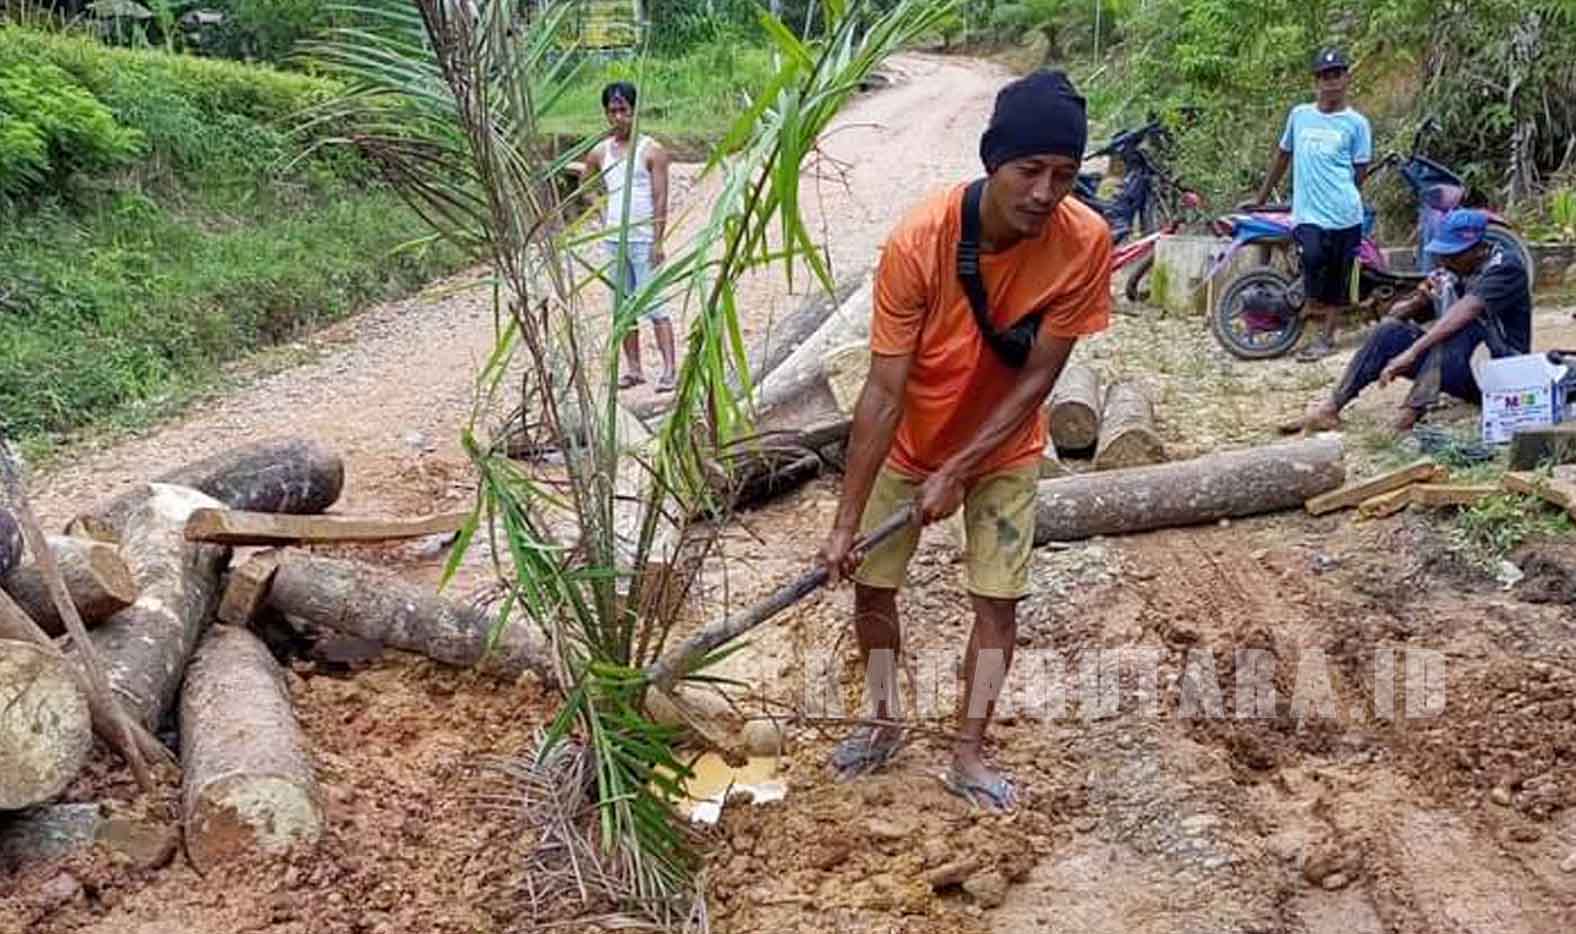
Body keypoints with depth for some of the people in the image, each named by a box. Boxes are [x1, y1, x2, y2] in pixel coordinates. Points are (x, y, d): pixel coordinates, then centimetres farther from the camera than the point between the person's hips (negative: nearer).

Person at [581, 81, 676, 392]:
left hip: (643, 239, -5)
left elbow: (660, 199, -8)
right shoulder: (599, 153, 9)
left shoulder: (651, 151, -4)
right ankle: (633, 368, 15)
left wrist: (658, 241, -14)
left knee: (653, 305, -9)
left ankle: (669, 368, -9)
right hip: (614, 239, 5)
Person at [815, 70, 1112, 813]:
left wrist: (958, 471, -21)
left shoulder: (1085, 242, -27)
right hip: (908, 443, 0)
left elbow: (1038, 377, -19)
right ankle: (884, 722, 30)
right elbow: (883, 390, -29)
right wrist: (845, 521, -27)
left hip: (1003, 448, 1)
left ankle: (967, 755, 16)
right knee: (871, 583, 7)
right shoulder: (917, 242, -32)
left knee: (999, 600, 1)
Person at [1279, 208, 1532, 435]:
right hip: (1462, 374, 6)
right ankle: (1331, 408, -22)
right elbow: (1396, 312, 7)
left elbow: (1463, 312, -30)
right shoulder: (1452, 271, 8)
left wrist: (1411, 352, -39)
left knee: (1459, 329, -35)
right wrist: (1419, 300, -16)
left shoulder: (1505, 266, -13)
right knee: (1390, 329, -13)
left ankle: (1411, 412, -44)